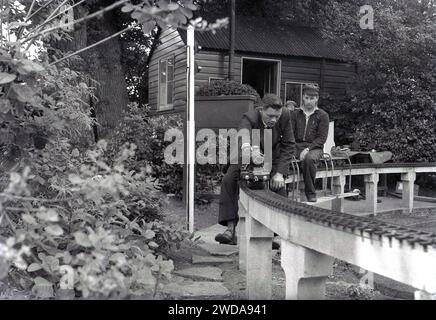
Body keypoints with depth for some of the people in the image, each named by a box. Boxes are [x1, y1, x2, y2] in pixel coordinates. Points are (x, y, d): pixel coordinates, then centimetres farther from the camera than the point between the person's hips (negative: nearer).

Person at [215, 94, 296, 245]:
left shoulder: (285, 116, -21)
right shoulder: (249, 118, -30)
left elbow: (289, 145, -15)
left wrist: (280, 173, -24)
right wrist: (248, 147, -77)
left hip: (273, 158, 1)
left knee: (279, 186, -24)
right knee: (228, 181, -24)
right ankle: (231, 229, -25)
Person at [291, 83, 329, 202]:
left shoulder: (322, 115, 8)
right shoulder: (296, 114, 17)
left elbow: (322, 138, -1)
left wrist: (308, 149, -16)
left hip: (315, 147, -2)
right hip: (297, 146, 2)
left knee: (309, 158, -38)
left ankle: (311, 194, -22)